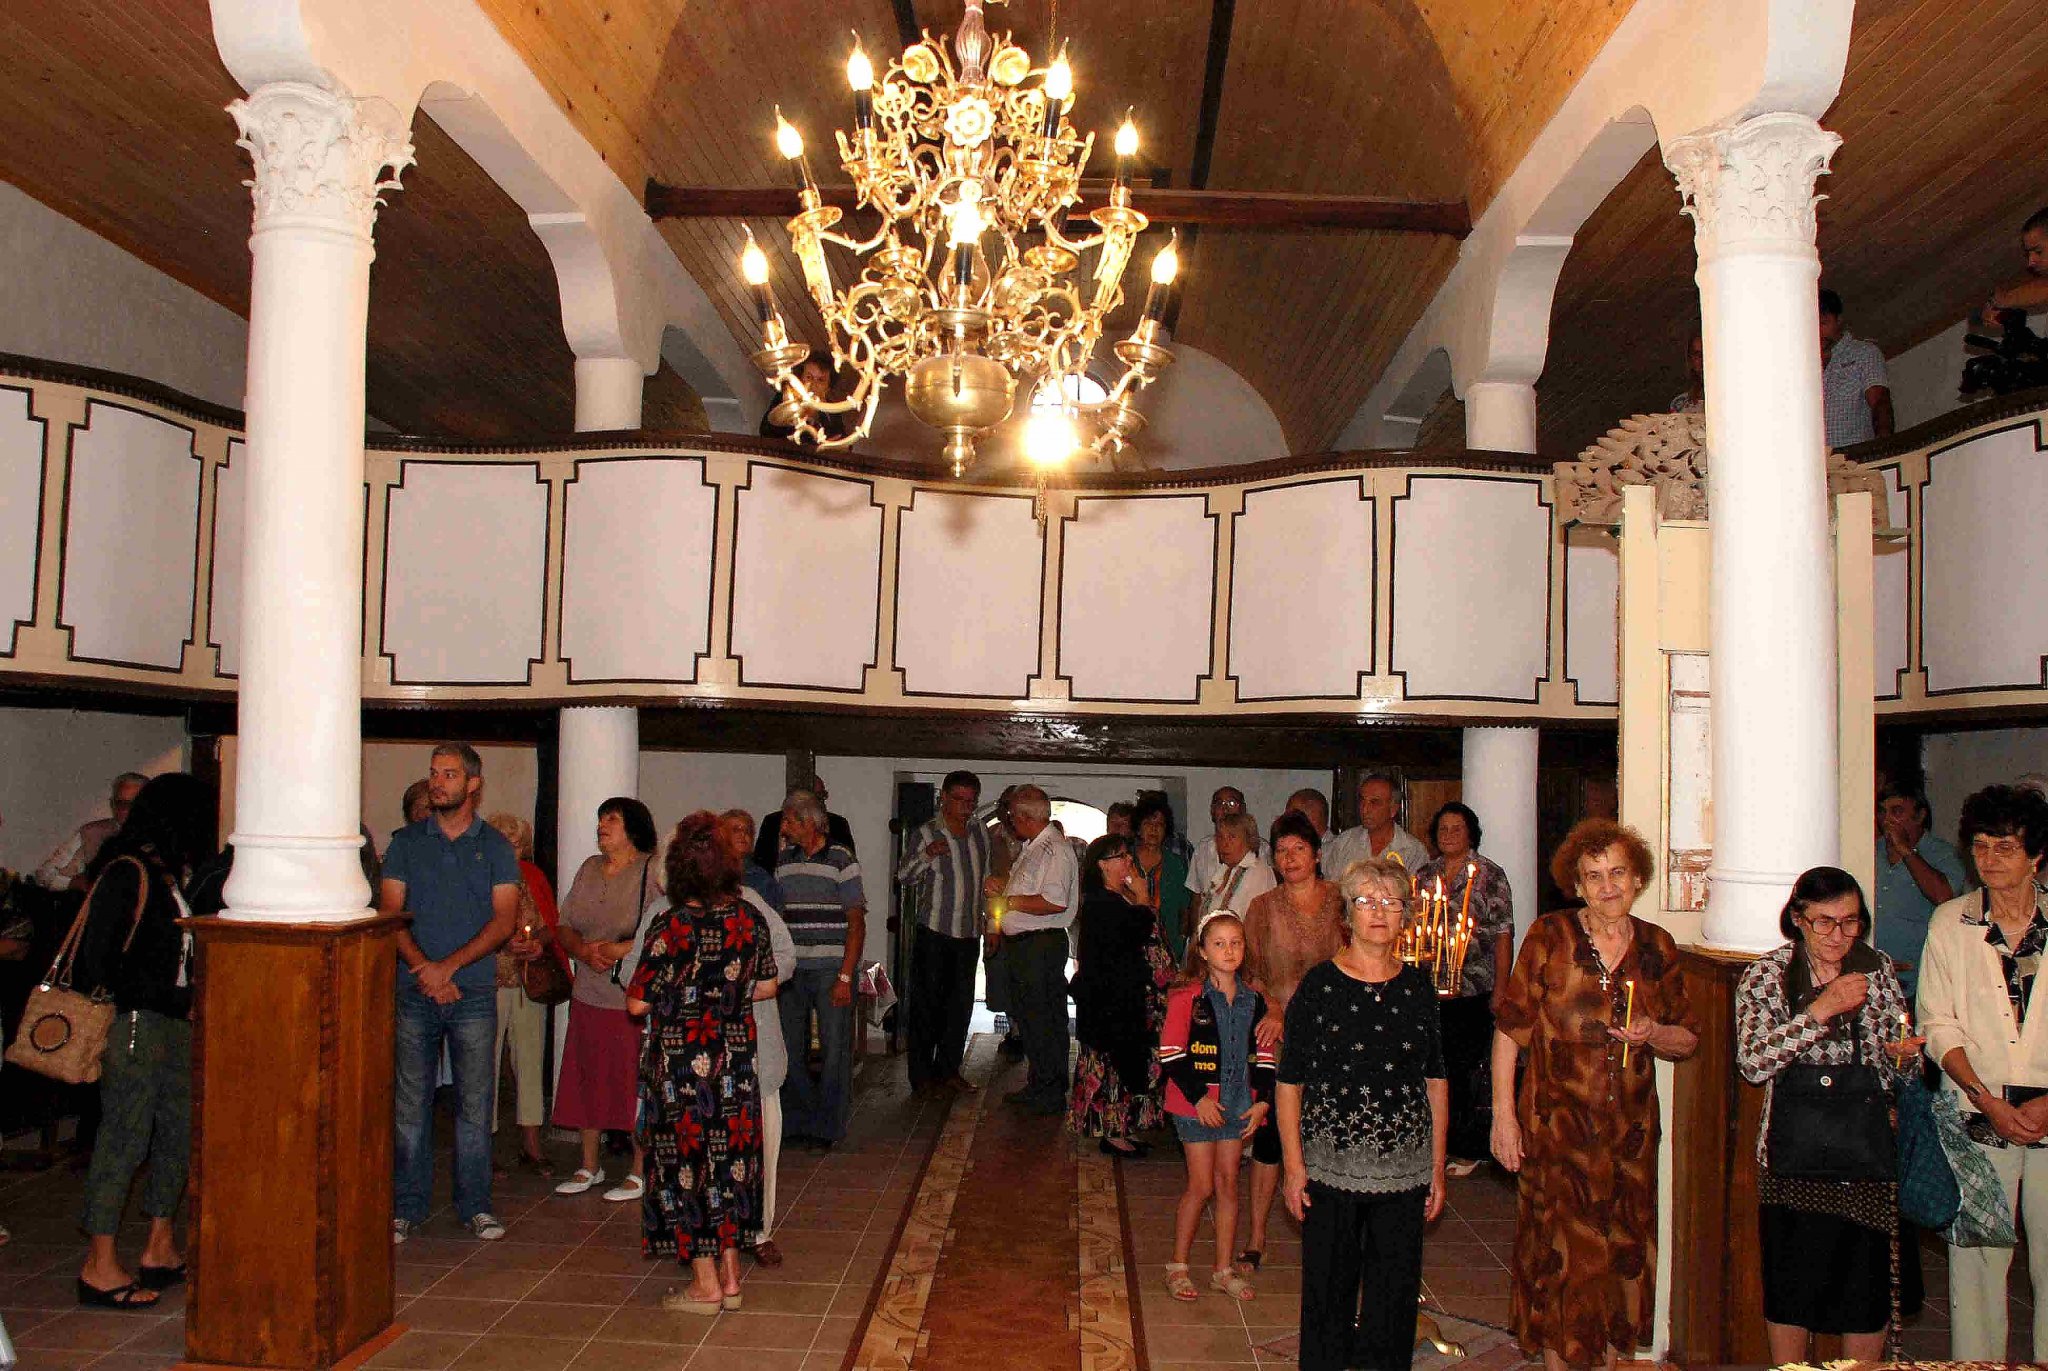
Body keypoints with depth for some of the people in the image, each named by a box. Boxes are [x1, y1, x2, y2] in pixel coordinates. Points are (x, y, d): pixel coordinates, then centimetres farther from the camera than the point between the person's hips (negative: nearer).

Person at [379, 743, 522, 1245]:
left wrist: (449, 966, -13)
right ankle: (407, 1206, 15)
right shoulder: (406, 842, 8)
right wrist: (423, 969, -13)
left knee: (475, 1101, 3)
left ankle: (475, 1205, 13)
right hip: (413, 991, 1)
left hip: (474, 992, -1)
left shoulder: (495, 846, 5)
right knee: (410, 1101, 4)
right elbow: (390, 912, 1)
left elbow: (505, 920, -3)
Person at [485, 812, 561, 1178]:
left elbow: (553, 923, 12)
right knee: (485, 1061, -1)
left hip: (532, 982, 5)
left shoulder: (534, 877, 10)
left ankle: (530, 1146, 18)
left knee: (530, 1059, 9)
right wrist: (504, 944, -20)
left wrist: (539, 942, -8)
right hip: (489, 980, -5)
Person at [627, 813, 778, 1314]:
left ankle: (706, 1286, 14)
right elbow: (767, 986, 7)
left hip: (681, 1064, -5)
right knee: (730, 1159, 15)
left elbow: (637, 1004, -13)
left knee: (686, 1164, 7)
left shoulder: (671, 926, -17)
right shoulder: (749, 919, -3)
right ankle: (730, 1275, 22)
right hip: (736, 1060, 5)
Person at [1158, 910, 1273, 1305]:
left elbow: (1263, 1056, 10)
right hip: (1195, 1105, -5)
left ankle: (1224, 1268, 21)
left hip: (1237, 1104, 5)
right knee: (1202, 1186, 0)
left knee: (1228, 1183, 10)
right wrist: (1199, 1096, -16)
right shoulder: (1187, 997, -12)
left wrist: (1263, 1100, -1)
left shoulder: (1253, 1000, 4)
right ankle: (1177, 1265, 16)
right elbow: (1170, 1054, -12)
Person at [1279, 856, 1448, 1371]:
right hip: (1330, 1167, -2)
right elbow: (1289, 1082, -3)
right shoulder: (1319, 984, -5)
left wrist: (1438, 1167, 8)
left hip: (1405, 1169, 3)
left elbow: (1436, 1082, 10)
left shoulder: (1418, 986, 5)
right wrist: (1294, 1165, -7)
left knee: (1396, 1294, 10)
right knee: (1327, 1291, 7)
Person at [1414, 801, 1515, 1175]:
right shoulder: (1424, 874, 12)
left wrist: (1500, 991, -9)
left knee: (1468, 1069, -1)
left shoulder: (1489, 874, -1)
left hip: (1473, 990, -4)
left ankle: (1468, 1150, 11)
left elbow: (1503, 935, -4)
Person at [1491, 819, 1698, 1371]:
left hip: (1631, 1129, 4)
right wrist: (1503, 1114, -9)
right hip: (1556, 1125, -3)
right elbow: (1510, 1028, -5)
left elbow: (1689, 1039, 13)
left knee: (1624, 1251, 10)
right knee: (1561, 1251, 1)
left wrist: (1652, 1033, -10)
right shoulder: (1549, 937, -6)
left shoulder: (1657, 947, 4)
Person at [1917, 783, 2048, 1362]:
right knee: (1976, 1260, 5)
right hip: (1979, 1119, 0)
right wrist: (1988, 1100, -9)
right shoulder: (1950, 922, 3)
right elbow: (1937, 1025, 2)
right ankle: (1975, 1364, 16)